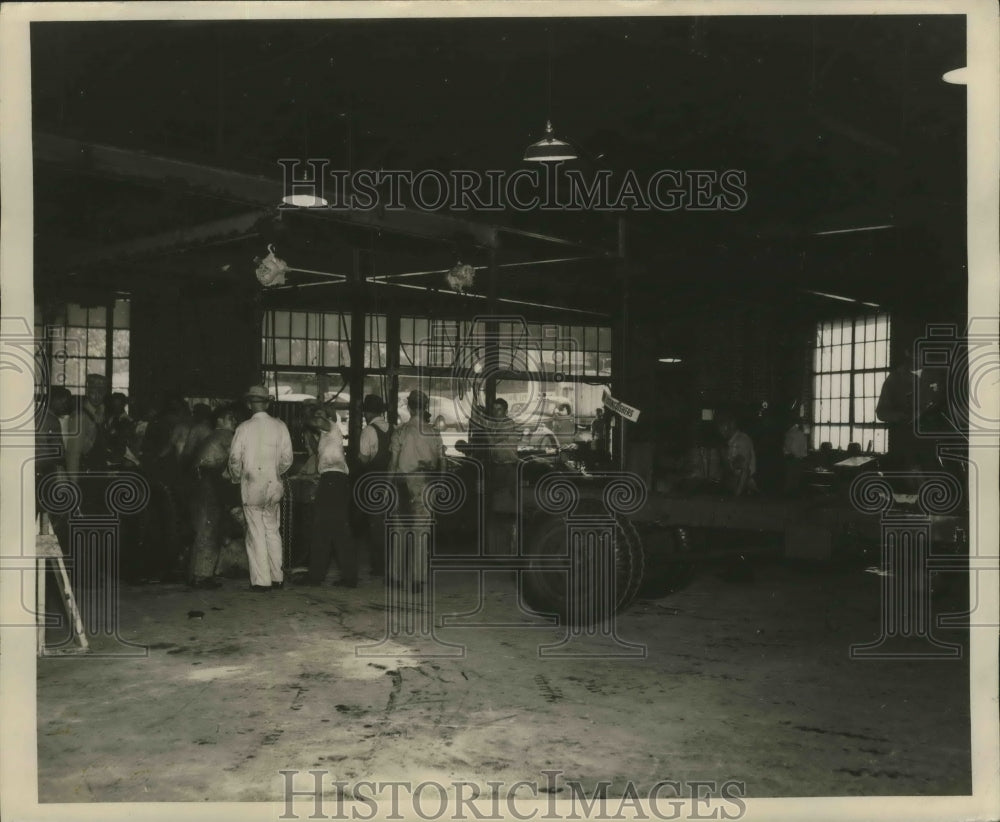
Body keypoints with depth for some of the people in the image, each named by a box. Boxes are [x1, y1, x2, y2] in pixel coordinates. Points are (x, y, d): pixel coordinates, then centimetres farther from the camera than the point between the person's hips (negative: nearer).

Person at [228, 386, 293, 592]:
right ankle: (277, 577, 18)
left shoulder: (244, 428, -9)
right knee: (272, 531, 14)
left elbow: (235, 459, -7)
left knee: (256, 533, 3)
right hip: (274, 487, 3)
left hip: (251, 487, -3)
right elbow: (287, 459, 1)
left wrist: (237, 478, 12)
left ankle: (261, 580, 5)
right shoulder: (280, 426, -2)